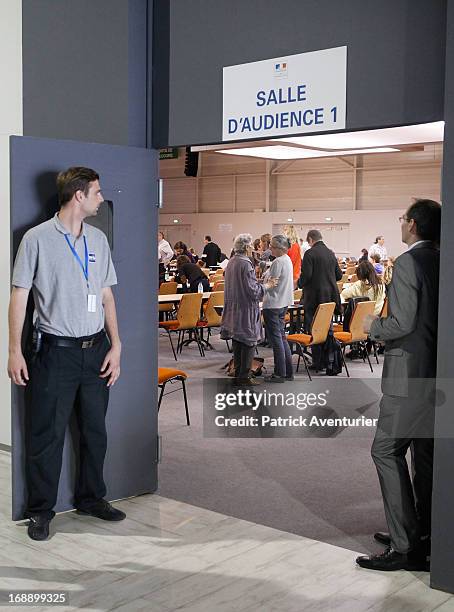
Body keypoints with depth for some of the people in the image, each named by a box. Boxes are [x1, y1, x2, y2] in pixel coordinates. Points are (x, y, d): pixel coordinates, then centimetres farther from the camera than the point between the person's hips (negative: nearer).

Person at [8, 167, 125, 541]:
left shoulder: (98, 239, 9)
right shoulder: (37, 239, -6)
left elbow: (106, 295, 12)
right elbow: (19, 296, -5)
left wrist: (115, 345, 6)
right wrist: (15, 351, -9)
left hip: (96, 348, 5)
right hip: (56, 351, -5)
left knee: (95, 430, 14)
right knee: (47, 435, 3)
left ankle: (91, 498, 31)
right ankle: (41, 510, 18)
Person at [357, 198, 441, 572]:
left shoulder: (409, 262, -15)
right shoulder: (442, 262, 10)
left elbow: (402, 323, -21)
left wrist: (373, 327, -3)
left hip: (409, 376, -9)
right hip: (437, 374, 9)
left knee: (387, 451, -4)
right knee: (426, 453, 15)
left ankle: (405, 547, -4)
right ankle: (423, 535, 26)